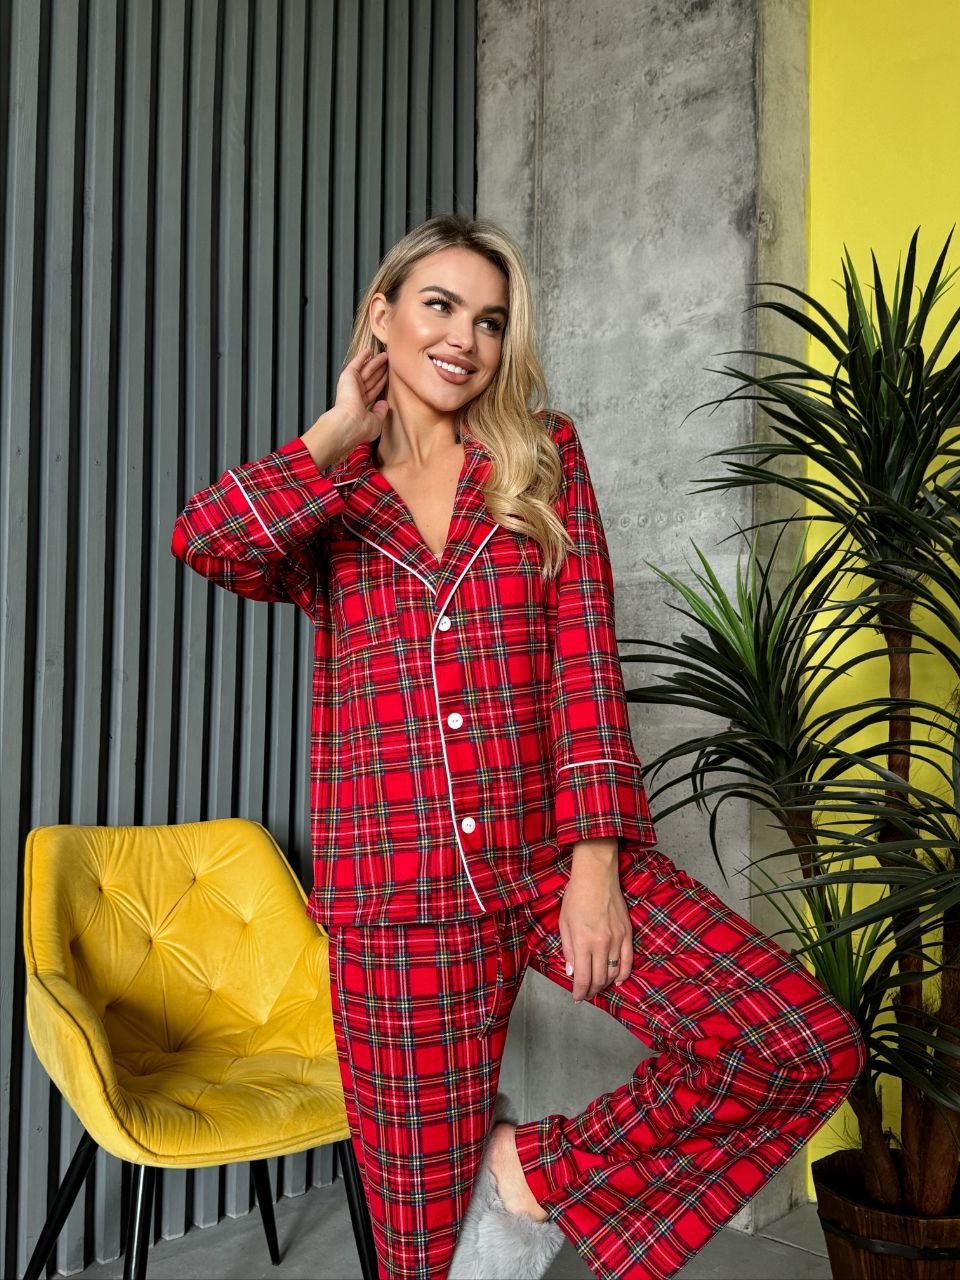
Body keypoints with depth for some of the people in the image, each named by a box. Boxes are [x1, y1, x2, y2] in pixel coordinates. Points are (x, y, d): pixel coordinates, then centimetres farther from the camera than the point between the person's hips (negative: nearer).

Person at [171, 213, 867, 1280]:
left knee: (805, 1048, -15)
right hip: (398, 891, 0)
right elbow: (205, 541, -15)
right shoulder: (323, 499, 10)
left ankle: (542, 1172, 2)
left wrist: (596, 858, -10)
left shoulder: (545, 457, 10)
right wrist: (342, 430, -1)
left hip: (555, 854, 1)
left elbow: (585, 655, 0)